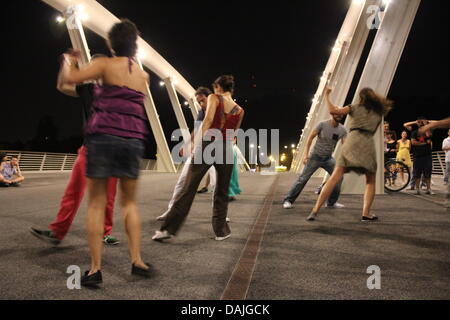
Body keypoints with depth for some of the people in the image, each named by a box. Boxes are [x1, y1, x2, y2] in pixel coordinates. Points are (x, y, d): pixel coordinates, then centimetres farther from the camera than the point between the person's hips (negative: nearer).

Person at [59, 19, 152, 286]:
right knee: (130, 202, 14)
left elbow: (70, 78, -5)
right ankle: (137, 260, 9)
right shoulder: (144, 76, 16)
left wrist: (68, 61, 16)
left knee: (97, 203, 2)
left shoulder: (106, 64, 1)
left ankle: (95, 268, 3)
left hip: (103, 136, -4)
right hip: (133, 140, 4)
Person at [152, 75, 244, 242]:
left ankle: (169, 228, 0)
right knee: (221, 194, 15)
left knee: (188, 188, -2)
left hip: (207, 144, -2)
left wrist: (198, 144, -12)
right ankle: (221, 230, 19)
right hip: (226, 150, 3)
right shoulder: (239, 110, 14)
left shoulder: (214, 98, 5)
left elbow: (208, 119, -11)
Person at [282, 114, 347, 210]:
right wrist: (306, 154, -15)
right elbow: (311, 137, -10)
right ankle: (288, 200, 0)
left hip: (328, 158, 4)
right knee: (303, 178, -8)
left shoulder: (343, 130, -7)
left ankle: (332, 202, 5)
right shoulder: (322, 124, -17)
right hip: (315, 156, -4)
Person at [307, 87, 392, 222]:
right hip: (368, 145, 1)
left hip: (352, 142, -1)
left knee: (334, 178, -7)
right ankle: (366, 214, 3)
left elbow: (333, 110, 0)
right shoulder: (378, 113, 20)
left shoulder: (355, 108, 12)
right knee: (371, 181, 17)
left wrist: (327, 96, 14)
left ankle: (315, 211, -14)